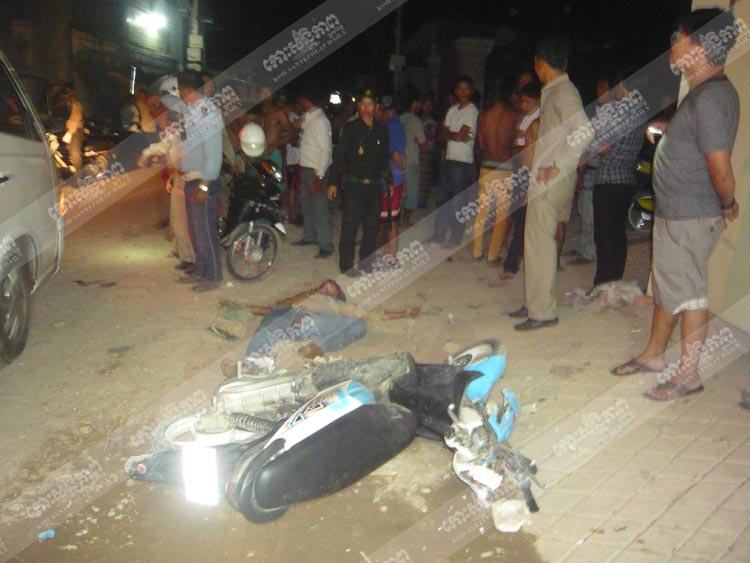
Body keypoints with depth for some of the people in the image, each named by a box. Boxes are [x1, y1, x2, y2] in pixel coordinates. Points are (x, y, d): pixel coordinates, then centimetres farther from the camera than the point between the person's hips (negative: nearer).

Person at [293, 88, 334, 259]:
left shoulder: (320, 120, -17)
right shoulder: (306, 118, 9)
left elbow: (326, 149, -21)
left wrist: (319, 176, -23)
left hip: (316, 171, -9)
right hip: (305, 168, 9)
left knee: (319, 207, -4)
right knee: (306, 203, 19)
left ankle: (326, 245, 4)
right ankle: (310, 236, 34)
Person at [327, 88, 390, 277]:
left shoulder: (381, 130, 10)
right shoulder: (350, 129, -2)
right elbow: (338, 156, -3)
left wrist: (386, 177, 12)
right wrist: (333, 182, -8)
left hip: (374, 185, 4)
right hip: (353, 184, -4)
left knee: (371, 226, 8)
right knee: (350, 226, -3)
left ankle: (366, 261, 21)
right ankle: (346, 264, 6)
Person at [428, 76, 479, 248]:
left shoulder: (472, 111, -6)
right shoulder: (453, 109, 15)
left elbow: (463, 134, -15)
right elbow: (442, 133, 7)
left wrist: (449, 134, -2)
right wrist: (456, 135, -9)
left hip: (463, 162, -7)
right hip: (449, 158, 7)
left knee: (458, 202, -4)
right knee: (442, 198, 11)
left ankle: (456, 238, 5)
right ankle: (438, 234, 20)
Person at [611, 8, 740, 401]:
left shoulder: (709, 99, -22)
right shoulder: (708, 92, 11)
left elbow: (720, 166, -25)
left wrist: (728, 205, -12)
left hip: (691, 217, -10)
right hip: (674, 212, 10)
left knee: (688, 292, 1)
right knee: (666, 285, 19)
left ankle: (688, 374, 15)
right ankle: (654, 355, 34)